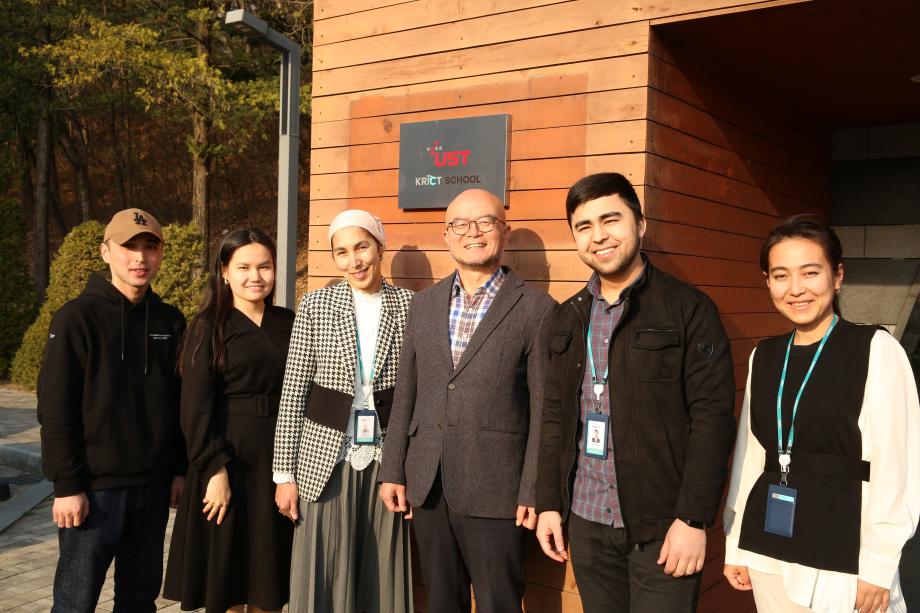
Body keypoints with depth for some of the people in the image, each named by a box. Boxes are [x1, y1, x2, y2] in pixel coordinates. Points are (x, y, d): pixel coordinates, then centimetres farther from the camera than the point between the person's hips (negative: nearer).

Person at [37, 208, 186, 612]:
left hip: (154, 486, 5)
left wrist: (181, 470, 9)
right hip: (96, 487, -5)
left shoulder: (170, 321, 8)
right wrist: (67, 485, -14)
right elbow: (55, 409, -10)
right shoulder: (78, 318, -7)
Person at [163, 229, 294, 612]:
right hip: (228, 457, -3)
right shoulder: (209, 328, -5)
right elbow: (195, 408, -10)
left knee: (269, 578, 11)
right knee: (226, 574, 5)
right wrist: (215, 469, -16)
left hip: (279, 457, 4)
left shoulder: (288, 323, 6)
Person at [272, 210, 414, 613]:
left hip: (386, 460, 1)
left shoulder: (410, 306, 0)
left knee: (383, 578, 8)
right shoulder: (315, 306, -2)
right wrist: (285, 474, -2)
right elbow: (293, 392, -1)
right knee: (323, 578, 5)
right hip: (326, 458, -1)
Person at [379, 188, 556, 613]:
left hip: (494, 490, -4)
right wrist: (392, 471, 9)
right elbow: (405, 394, 12)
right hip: (427, 486, 5)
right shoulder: (424, 303, 10)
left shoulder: (536, 309, -5)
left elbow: (543, 408, -7)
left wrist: (534, 492, -9)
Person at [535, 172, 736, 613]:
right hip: (585, 522, 5)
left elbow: (712, 416, -11)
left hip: (662, 527, -4)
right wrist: (548, 503, 9)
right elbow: (555, 416, 12)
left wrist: (693, 519, -15)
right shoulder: (569, 318, 10)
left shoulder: (688, 309, -6)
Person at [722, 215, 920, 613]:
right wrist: (735, 544, 11)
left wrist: (879, 565, -10)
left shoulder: (877, 349, -8)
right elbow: (750, 454, 9)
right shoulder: (763, 356, 5)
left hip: (842, 552, -4)